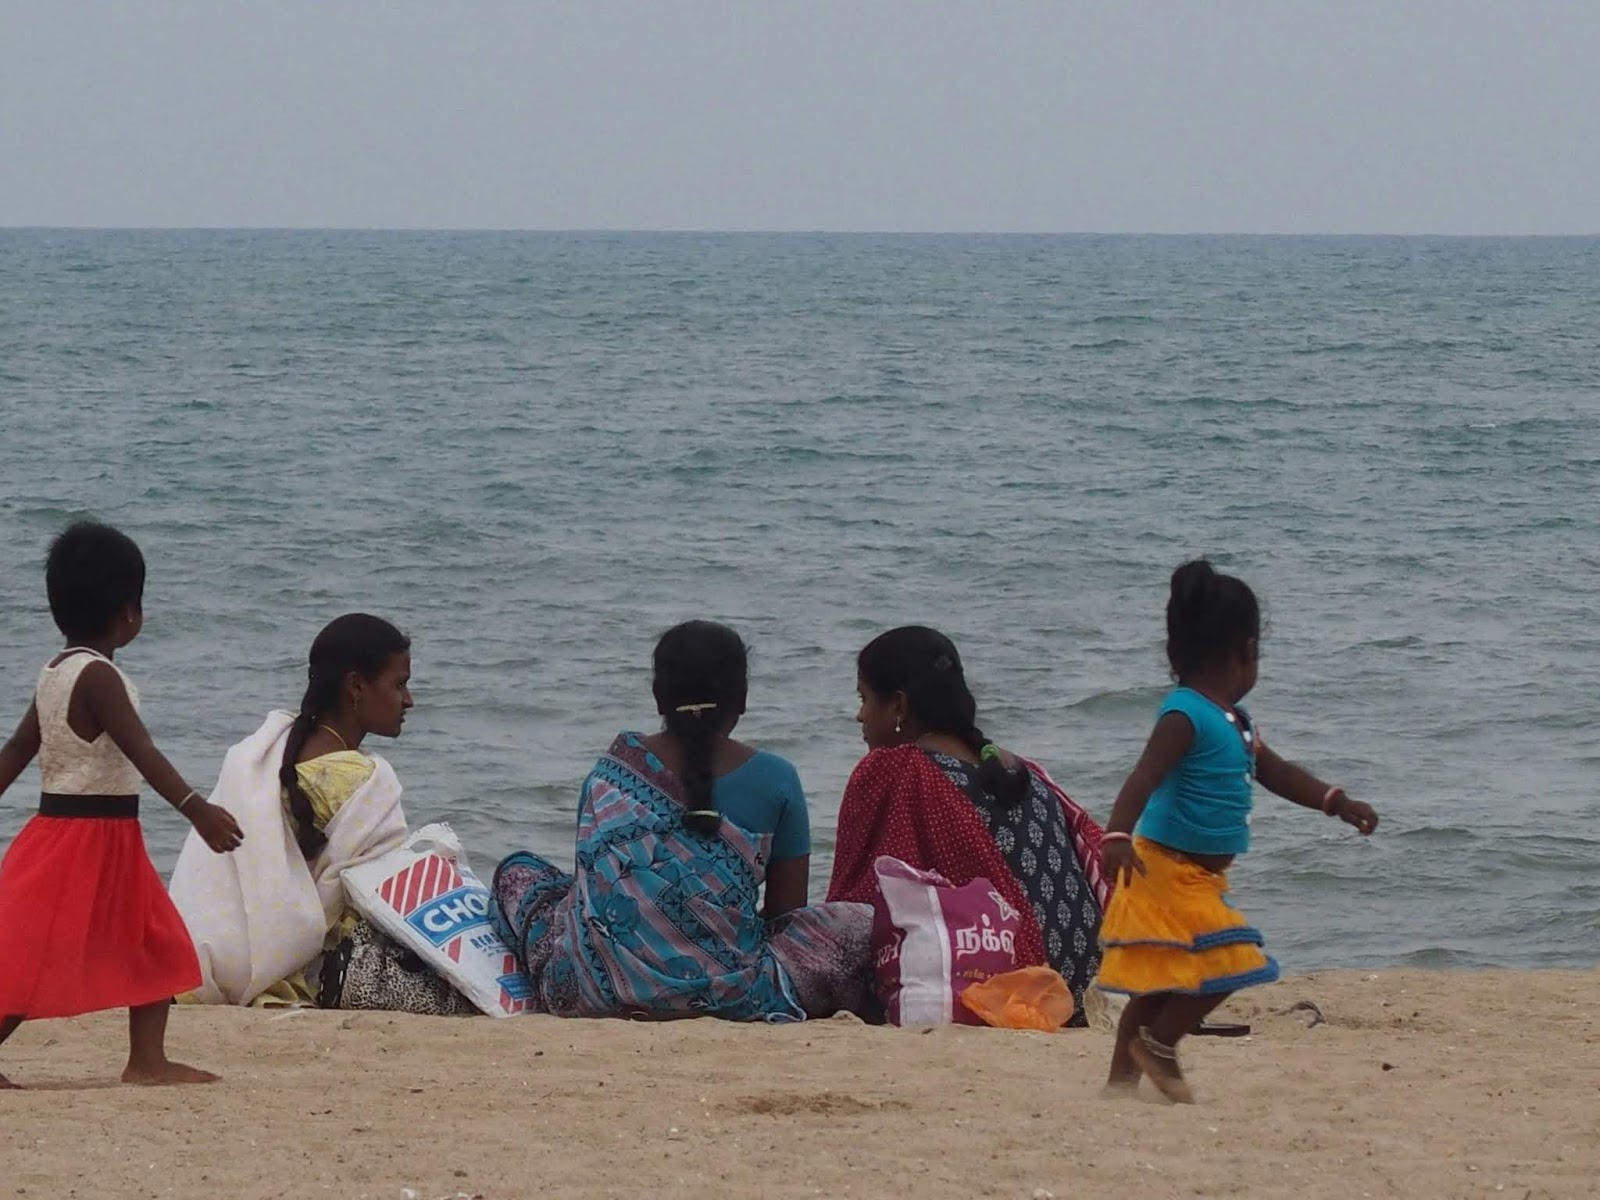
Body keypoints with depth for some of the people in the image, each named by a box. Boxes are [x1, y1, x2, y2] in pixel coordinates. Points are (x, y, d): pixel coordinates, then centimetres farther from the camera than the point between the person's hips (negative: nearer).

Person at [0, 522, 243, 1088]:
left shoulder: (54, 674, 10)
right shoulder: (98, 677, -17)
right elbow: (142, 752, -27)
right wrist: (196, 809, -34)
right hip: (90, 834, -9)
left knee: (157, 946, 12)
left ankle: (148, 1059, 11)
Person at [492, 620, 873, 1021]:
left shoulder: (609, 772, 7)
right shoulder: (774, 780, 0)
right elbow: (785, 910, 6)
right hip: (729, 999, -1)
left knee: (517, 873, 28)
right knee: (865, 928, 14)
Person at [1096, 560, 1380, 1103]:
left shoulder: (1234, 721, 13)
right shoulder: (1185, 716, -19)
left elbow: (1274, 772, 24)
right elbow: (1144, 778, -30)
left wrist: (1337, 803, 17)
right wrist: (1117, 837, -42)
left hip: (1198, 875, 10)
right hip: (1168, 869, -10)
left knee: (1163, 984, 12)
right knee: (1224, 963, -12)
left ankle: (1124, 1074, 16)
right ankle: (1158, 1045, 2)